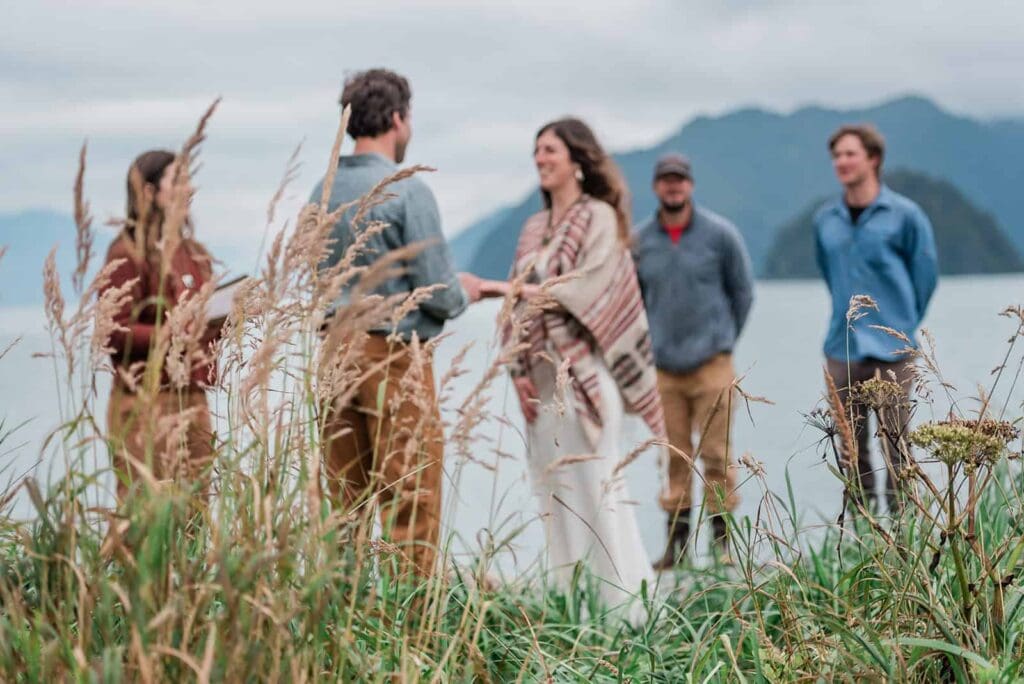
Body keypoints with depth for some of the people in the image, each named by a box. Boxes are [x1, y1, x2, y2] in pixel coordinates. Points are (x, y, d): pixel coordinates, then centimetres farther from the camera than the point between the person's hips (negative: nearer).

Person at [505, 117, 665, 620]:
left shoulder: (599, 218, -3)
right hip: (541, 376, 7)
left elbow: (584, 289, -14)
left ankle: (630, 608, -5)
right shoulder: (534, 229, 17)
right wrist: (519, 370, 1)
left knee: (598, 489, -9)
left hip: (583, 372, -7)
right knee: (554, 493, 7)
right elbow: (518, 301, 13)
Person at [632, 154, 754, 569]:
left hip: (711, 363, -2)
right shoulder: (638, 241, 3)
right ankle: (676, 536, 12)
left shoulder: (720, 234, -1)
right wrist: (649, 344, 11)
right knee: (674, 456, 5)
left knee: (716, 453, -2)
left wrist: (723, 338, 10)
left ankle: (722, 536, 6)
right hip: (662, 366, 2)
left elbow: (743, 291, 8)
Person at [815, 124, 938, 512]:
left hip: (892, 349, -4)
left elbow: (925, 272, 4)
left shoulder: (904, 214, -5)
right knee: (850, 448, 7)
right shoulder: (824, 220, 6)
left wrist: (904, 323, 9)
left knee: (894, 440, -1)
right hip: (842, 349, 4)